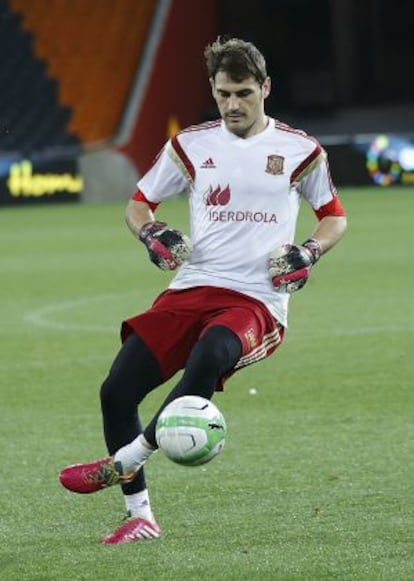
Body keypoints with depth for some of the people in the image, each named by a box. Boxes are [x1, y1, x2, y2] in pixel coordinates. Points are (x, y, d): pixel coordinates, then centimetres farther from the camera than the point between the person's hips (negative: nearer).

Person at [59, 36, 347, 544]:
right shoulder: (191, 145, 10)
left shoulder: (299, 150, 5)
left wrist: (308, 253, -4)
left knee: (210, 354, -38)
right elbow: (138, 204, 19)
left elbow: (334, 217, 17)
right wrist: (153, 235, -3)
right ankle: (139, 516, 3)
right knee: (116, 391, -9)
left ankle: (123, 462, -28)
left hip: (257, 300, -4)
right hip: (192, 288, 4)